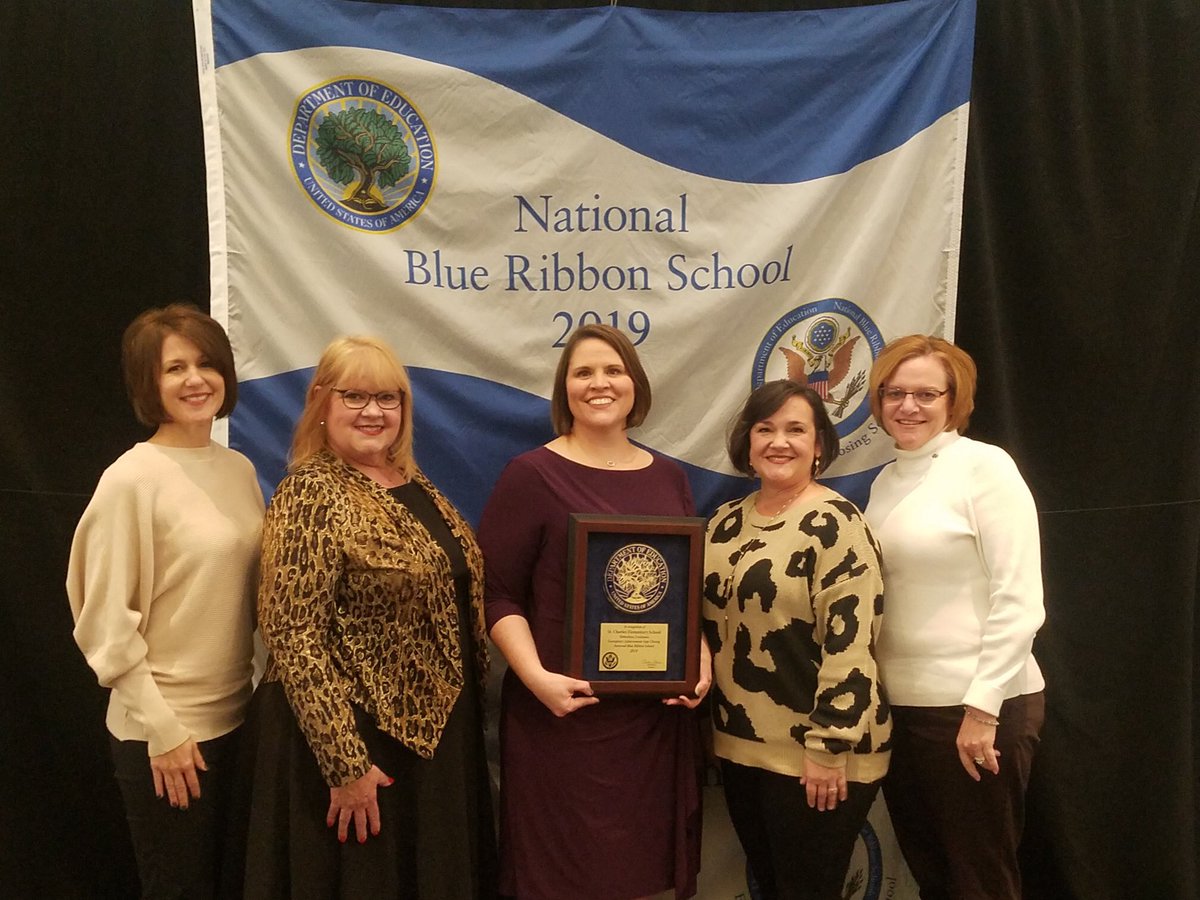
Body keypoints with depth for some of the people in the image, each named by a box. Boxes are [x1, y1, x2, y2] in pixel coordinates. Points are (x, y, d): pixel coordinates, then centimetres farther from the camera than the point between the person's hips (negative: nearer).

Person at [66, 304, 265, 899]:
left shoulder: (240, 469, 4)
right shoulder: (133, 478, -15)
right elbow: (107, 622, -14)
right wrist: (162, 729, -13)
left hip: (238, 717, 6)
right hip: (164, 733, -6)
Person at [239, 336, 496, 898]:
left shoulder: (416, 489, 7)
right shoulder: (312, 494, -16)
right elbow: (293, 638, -20)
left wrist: (469, 715, 13)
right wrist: (345, 763, -21)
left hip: (436, 732, 8)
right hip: (358, 740, -7)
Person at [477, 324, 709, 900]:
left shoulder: (668, 477, 10)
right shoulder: (530, 476, -5)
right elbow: (496, 593, -7)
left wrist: (702, 658, 0)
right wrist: (535, 675, -19)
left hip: (660, 712, 5)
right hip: (566, 712, -4)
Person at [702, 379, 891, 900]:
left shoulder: (833, 523, -14)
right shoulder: (727, 523, 7)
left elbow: (850, 643, -19)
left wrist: (828, 747, -20)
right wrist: (720, 729, 12)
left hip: (812, 755, -7)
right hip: (740, 746, 7)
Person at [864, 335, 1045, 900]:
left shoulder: (983, 465, -10)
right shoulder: (885, 481, 9)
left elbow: (1019, 602, -15)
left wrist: (982, 708, -17)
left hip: (975, 708, -6)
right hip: (897, 705, 6)